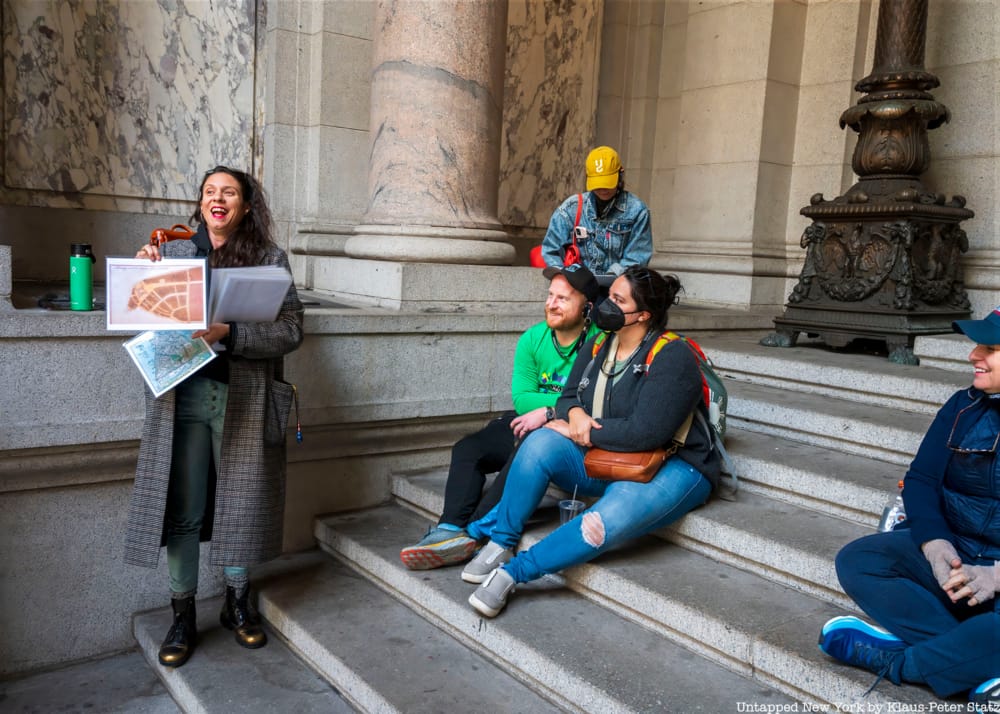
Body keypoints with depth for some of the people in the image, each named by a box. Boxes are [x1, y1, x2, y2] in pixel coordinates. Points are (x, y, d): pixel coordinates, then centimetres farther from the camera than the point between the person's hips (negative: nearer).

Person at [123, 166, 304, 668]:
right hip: (183, 395, 1)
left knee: (241, 504, 9)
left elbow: (290, 331, -8)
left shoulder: (270, 259, 1)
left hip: (244, 398, -1)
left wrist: (229, 334, -22)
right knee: (182, 509, 4)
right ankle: (182, 616, 20)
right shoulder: (172, 253, 7)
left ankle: (237, 604, 29)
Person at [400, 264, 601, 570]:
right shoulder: (533, 339, 5)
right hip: (527, 423, 6)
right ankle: (452, 530, -27)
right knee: (467, 448, -15)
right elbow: (521, 399, -2)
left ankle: (473, 531, -30)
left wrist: (549, 411, -22)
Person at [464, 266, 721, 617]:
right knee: (541, 442, -22)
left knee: (605, 522, -36)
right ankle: (500, 545, -15)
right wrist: (574, 413, -13)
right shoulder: (597, 347, 6)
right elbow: (568, 397, 13)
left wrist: (578, 430, -17)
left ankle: (511, 571, -26)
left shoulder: (672, 357, -17)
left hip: (671, 467, -6)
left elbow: (645, 432, -25)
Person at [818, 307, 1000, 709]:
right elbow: (921, 479, 4)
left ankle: (895, 660, -15)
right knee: (856, 561, -15)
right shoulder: (966, 408, 6)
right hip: (954, 554, 6)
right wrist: (933, 540, -14)